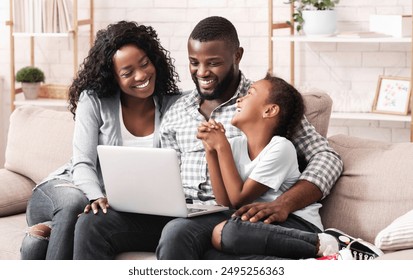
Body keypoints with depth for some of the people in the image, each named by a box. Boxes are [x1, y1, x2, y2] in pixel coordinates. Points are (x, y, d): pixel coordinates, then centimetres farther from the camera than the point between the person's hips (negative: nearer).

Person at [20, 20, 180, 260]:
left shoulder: (174, 106, 0)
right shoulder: (93, 100, -3)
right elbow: (83, 163, -11)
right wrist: (97, 198, -31)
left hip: (119, 204, -1)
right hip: (69, 186, 1)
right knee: (75, 206, -38)